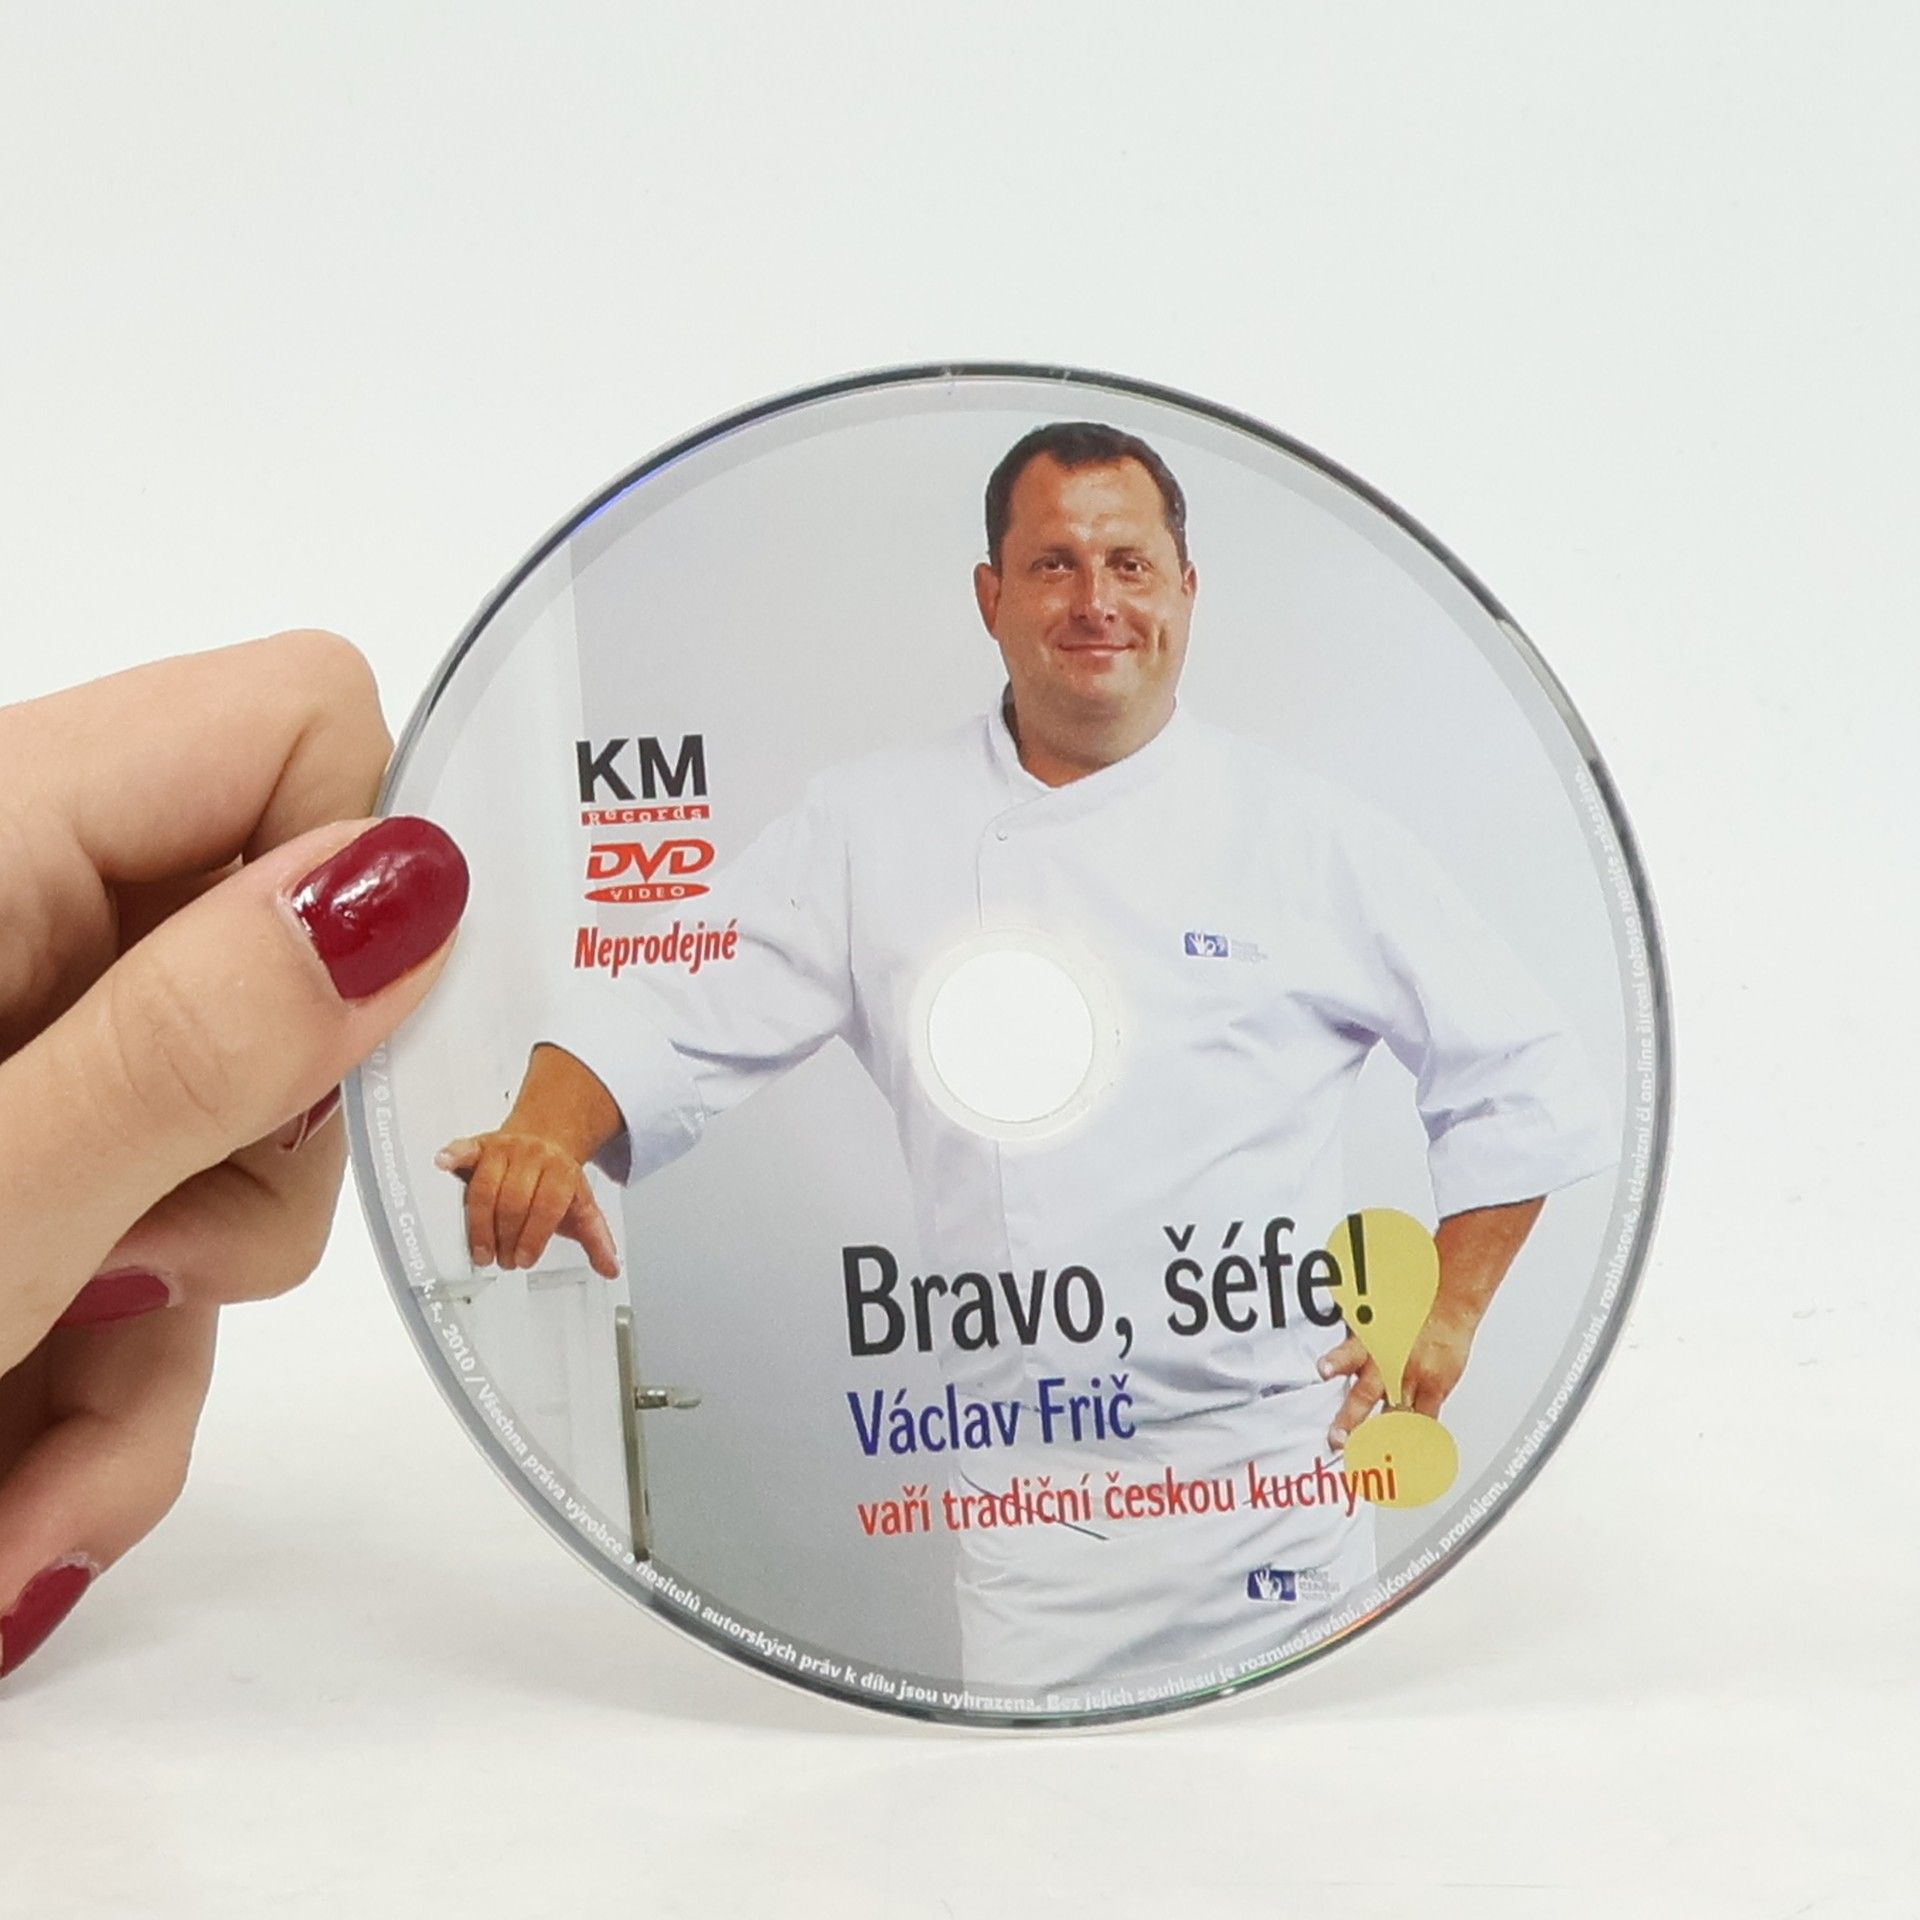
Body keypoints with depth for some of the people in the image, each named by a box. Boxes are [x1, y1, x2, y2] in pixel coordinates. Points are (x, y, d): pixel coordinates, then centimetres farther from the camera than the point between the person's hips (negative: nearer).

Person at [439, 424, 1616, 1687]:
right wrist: (549, 1134, -20)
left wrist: (1445, 1320, 0)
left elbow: (1518, 1075, 6)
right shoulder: (875, 828, 3)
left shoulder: (1308, 836, 0)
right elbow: (677, 1018, -1)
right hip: (1029, 1494, 1)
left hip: (1275, 1481, -1)